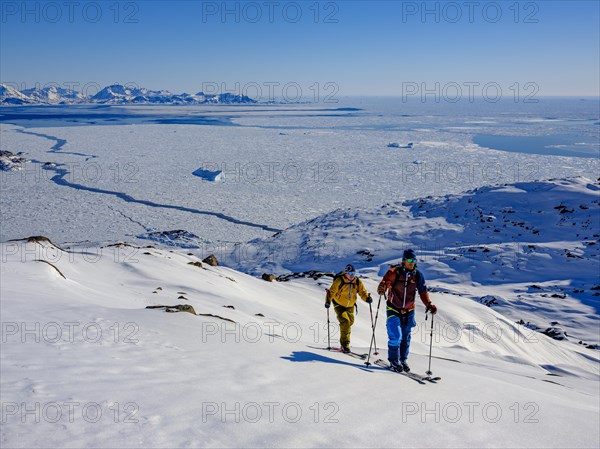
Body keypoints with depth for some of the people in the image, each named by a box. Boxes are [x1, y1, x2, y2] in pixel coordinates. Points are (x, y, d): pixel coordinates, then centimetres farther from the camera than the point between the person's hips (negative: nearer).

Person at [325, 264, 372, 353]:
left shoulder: (358, 282, -9)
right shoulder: (339, 281, -22)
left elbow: (363, 292, -10)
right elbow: (332, 291, -20)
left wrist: (367, 298, -30)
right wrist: (328, 301, -34)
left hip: (350, 306, 5)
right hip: (339, 305, -5)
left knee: (350, 322, 14)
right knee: (345, 321, -21)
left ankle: (344, 342, 38)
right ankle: (345, 344, -13)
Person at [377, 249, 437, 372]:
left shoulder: (418, 275, -3)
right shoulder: (394, 272, -13)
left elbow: (423, 292, 6)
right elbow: (385, 282, -19)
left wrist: (429, 305, -7)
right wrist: (382, 289, -43)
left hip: (408, 311, 4)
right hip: (393, 309, -4)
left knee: (405, 337, 12)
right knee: (396, 336, -12)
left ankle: (403, 360, 28)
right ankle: (393, 361, 5)